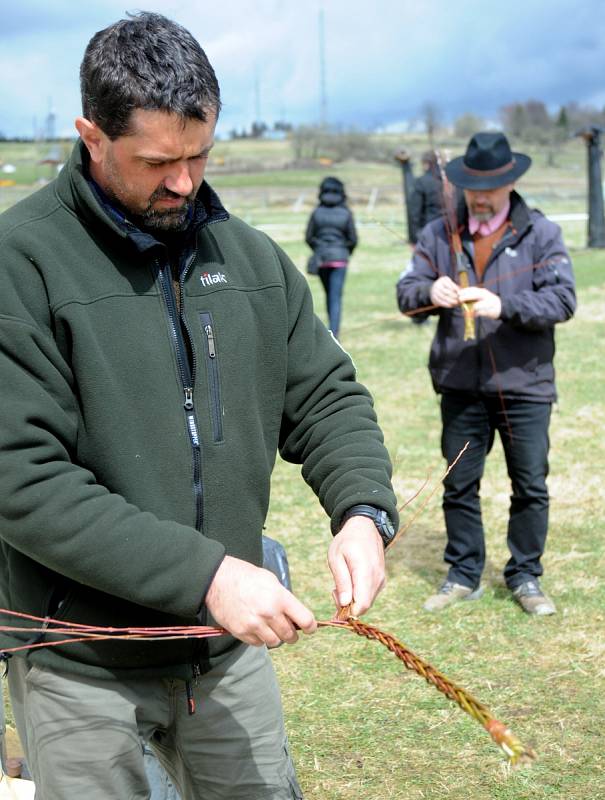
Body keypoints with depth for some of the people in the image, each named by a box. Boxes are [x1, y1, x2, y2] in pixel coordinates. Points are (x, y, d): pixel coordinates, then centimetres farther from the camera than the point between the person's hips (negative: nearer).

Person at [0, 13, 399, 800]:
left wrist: (364, 510, -13)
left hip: (229, 645, 5)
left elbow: (327, 398, 8)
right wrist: (203, 573, -26)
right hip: (82, 665, -5)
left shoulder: (250, 255, 3)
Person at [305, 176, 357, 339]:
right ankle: (333, 332, -12)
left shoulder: (317, 213, -3)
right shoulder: (346, 213, -6)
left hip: (321, 258, 2)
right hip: (340, 258, -2)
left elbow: (308, 237, 0)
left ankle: (333, 329, 28)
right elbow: (353, 239, -3)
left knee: (329, 295, 19)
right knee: (336, 297, -2)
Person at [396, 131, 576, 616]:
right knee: (460, 484, 11)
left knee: (531, 486, 6)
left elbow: (563, 299, -12)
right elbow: (406, 292, 1)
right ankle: (464, 575, 26)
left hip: (524, 382, -2)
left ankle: (525, 577, 22)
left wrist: (504, 307, -26)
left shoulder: (542, 234, -2)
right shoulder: (439, 235, 6)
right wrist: (430, 292, -23)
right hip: (460, 385, 2)